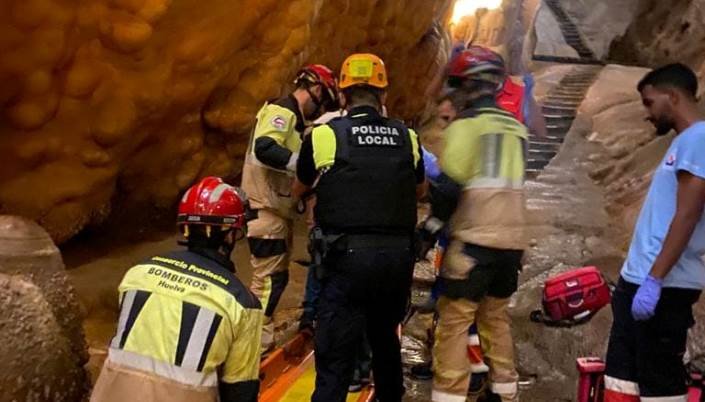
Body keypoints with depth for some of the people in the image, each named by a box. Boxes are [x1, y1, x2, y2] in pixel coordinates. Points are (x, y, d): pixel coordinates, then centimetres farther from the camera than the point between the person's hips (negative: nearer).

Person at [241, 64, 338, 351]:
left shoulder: (291, 118, 18)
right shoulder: (281, 112, -14)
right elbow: (264, 148, -32)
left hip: (278, 212, 10)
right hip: (267, 211, -10)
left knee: (275, 278, 16)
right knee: (269, 280, -8)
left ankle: (263, 341, 26)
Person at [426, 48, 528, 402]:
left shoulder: (466, 124, -10)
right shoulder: (516, 128, 12)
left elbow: (449, 186, -16)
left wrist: (433, 223, -2)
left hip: (475, 239, -7)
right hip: (512, 240, 7)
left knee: (453, 322, -2)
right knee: (496, 316, 20)